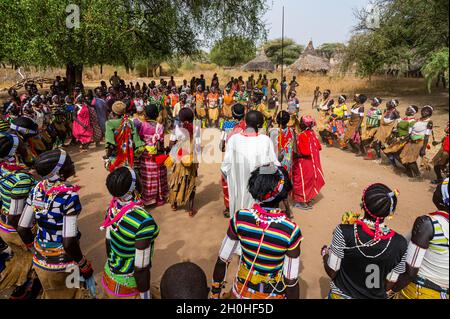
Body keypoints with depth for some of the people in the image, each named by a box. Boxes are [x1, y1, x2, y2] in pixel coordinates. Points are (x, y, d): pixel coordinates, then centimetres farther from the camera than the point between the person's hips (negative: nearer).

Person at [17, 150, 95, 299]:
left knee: (50, 295, 29)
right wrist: (86, 268, -14)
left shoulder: (37, 189, -7)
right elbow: (69, 242, -27)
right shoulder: (69, 195, -25)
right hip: (63, 265, -5)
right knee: (71, 295, 20)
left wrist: (36, 250, 16)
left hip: (40, 261, 5)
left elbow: (22, 229, 0)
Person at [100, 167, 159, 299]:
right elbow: (141, 270, -27)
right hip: (128, 284, -6)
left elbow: (109, 242, 2)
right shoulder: (144, 221, -36)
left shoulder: (112, 207, -13)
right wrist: (145, 296, -13)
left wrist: (112, 265, 18)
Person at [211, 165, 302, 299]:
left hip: (242, 291, 2)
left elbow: (222, 261, -10)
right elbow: (291, 281, -18)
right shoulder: (290, 230, -27)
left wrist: (215, 292, 5)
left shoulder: (240, 218, -21)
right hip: (272, 294, -1)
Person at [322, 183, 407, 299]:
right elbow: (388, 286, -8)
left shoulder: (344, 232, -27)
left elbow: (332, 273, -15)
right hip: (375, 297, 2)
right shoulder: (399, 243, -20)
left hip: (342, 295, -1)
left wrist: (325, 253, 3)